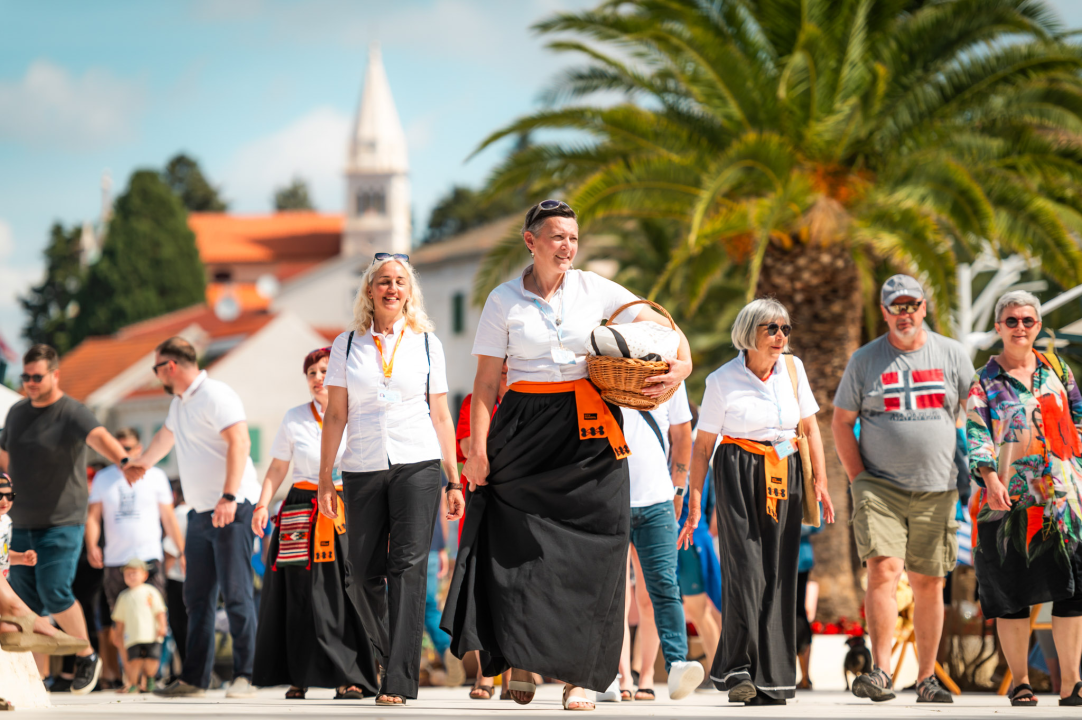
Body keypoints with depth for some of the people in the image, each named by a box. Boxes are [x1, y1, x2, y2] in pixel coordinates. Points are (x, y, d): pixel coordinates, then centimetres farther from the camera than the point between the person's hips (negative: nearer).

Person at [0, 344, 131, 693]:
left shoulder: (72, 413, -11)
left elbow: (99, 436, -31)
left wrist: (123, 460, -50)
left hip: (61, 523, -6)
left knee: (55, 594, -13)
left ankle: (87, 657, 7)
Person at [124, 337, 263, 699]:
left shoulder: (216, 396, -12)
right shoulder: (180, 403, 19)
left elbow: (239, 442, -24)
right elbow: (166, 435, 39)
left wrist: (229, 497, -31)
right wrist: (141, 462, 56)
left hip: (232, 509, -10)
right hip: (201, 513, 10)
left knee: (236, 594, -11)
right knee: (198, 599, 9)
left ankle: (244, 677, -12)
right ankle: (193, 679, 11)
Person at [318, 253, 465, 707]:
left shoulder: (426, 343, 10)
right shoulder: (347, 345, 10)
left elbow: (440, 415, 11)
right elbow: (336, 415, 9)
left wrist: (454, 481, 7)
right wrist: (325, 480, 4)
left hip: (417, 465, -2)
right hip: (363, 468, 2)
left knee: (408, 566, -13)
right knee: (364, 575, 1)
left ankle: (399, 682, -17)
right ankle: (390, 657, 26)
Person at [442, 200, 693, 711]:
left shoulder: (593, 290, 6)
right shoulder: (504, 301, 2)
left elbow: (660, 323, 9)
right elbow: (486, 381, 0)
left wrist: (683, 363, -11)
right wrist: (478, 448, -8)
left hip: (588, 433, 1)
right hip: (526, 431, -1)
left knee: (588, 552, -3)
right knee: (522, 549, -5)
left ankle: (579, 675, 2)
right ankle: (523, 658, 13)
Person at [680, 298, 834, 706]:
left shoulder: (792, 369, 8)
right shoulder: (723, 381, -1)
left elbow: (811, 428, 14)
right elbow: (703, 445, 2)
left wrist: (820, 481, 5)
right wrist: (694, 505, 0)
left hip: (785, 477, 3)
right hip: (739, 475, -3)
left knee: (778, 576, -1)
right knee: (746, 569, -15)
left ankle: (771, 680, 2)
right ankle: (737, 669, -10)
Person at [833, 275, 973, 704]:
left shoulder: (952, 355, 7)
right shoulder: (865, 360, 4)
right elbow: (841, 423, 8)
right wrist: (858, 480, -1)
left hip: (936, 490, 2)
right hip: (880, 487, -2)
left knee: (929, 584, 5)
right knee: (883, 570, -18)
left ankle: (927, 678, 13)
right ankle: (880, 671, -22)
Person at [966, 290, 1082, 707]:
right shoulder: (985, 382, 6)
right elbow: (977, 434, -4)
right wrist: (990, 476, -20)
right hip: (1009, 499, -2)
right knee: (1012, 594, 0)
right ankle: (1020, 683, 11)